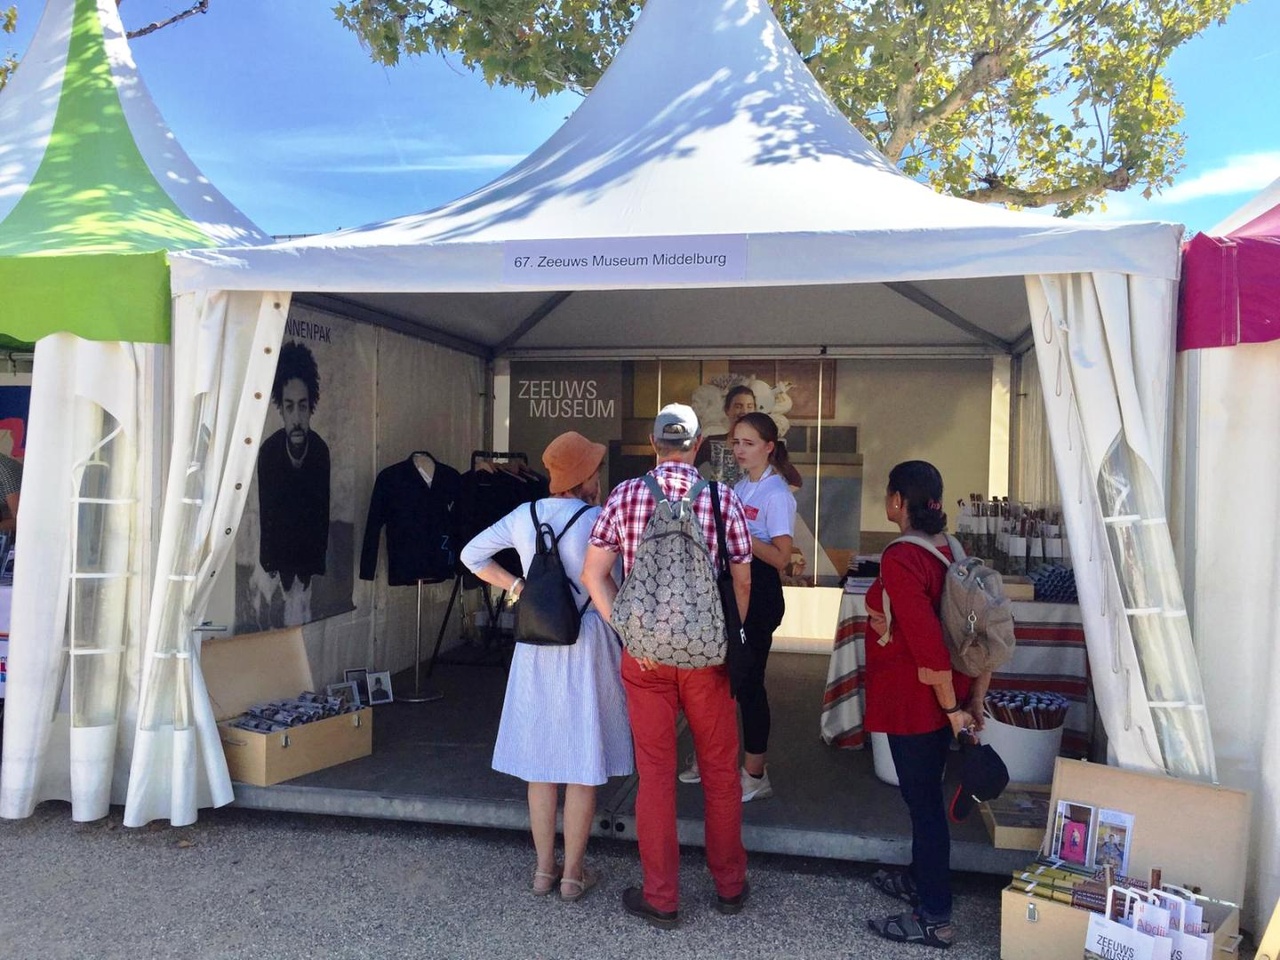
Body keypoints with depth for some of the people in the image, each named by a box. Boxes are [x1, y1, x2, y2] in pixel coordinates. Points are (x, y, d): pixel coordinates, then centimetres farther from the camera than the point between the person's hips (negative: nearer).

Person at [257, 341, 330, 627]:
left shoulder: (321, 452, -16)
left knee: (304, 602, -2)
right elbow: (265, 516, -11)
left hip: (310, 557, 1)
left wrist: (312, 570, -8)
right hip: (277, 557, -1)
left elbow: (323, 517, -6)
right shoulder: (268, 450, -18)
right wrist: (272, 570, -15)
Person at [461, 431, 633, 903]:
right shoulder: (599, 520, -14)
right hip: (587, 643, -4)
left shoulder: (524, 516, 0)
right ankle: (573, 873, 16)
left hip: (536, 647, 4)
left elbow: (472, 554, 7)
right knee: (582, 763, 7)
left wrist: (515, 585, 10)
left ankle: (544, 868, 23)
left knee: (541, 759, 14)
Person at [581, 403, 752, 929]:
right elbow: (742, 581, 0)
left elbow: (594, 574, -5)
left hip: (645, 653, 0)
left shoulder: (625, 496, -4)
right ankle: (729, 885, 30)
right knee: (720, 771, 15)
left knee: (655, 773, 10)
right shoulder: (723, 498, -5)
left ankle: (661, 898, 21)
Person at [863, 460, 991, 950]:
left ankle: (934, 918, 19)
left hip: (915, 701, -9)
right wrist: (975, 699, 11)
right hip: (945, 698, 9)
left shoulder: (900, 558, -23)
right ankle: (920, 878, 43)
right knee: (925, 793, 24)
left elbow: (928, 643, -27)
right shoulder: (950, 550, 3)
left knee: (924, 800, 5)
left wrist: (952, 709, -17)